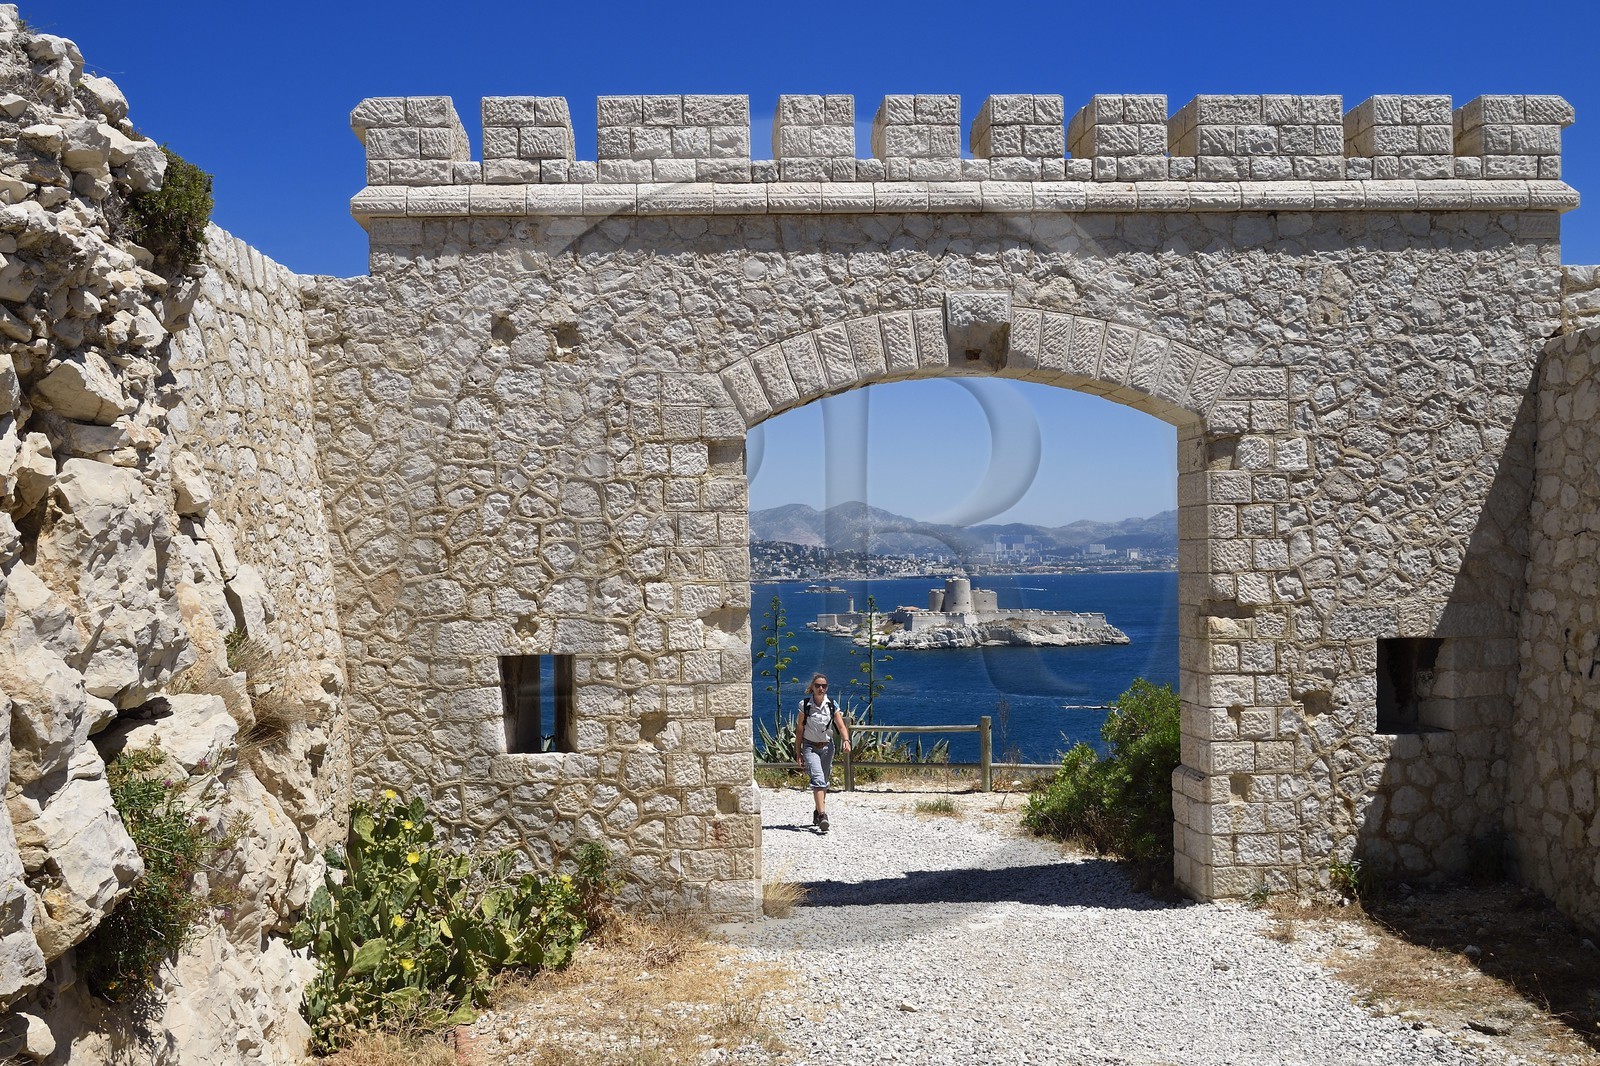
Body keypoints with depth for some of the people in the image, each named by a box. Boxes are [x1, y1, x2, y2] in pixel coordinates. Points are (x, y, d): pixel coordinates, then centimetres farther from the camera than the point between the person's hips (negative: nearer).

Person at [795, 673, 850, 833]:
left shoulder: (832, 705, -1)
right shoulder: (805, 705, -6)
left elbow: (841, 726, -6)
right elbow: (799, 730, -1)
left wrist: (846, 740, -26)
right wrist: (798, 753, -2)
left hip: (827, 747, 3)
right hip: (810, 747, -3)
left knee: (824, 782, 12)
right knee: (818, 779, -20)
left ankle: (818, 812, 31)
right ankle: (822, 815, -29)